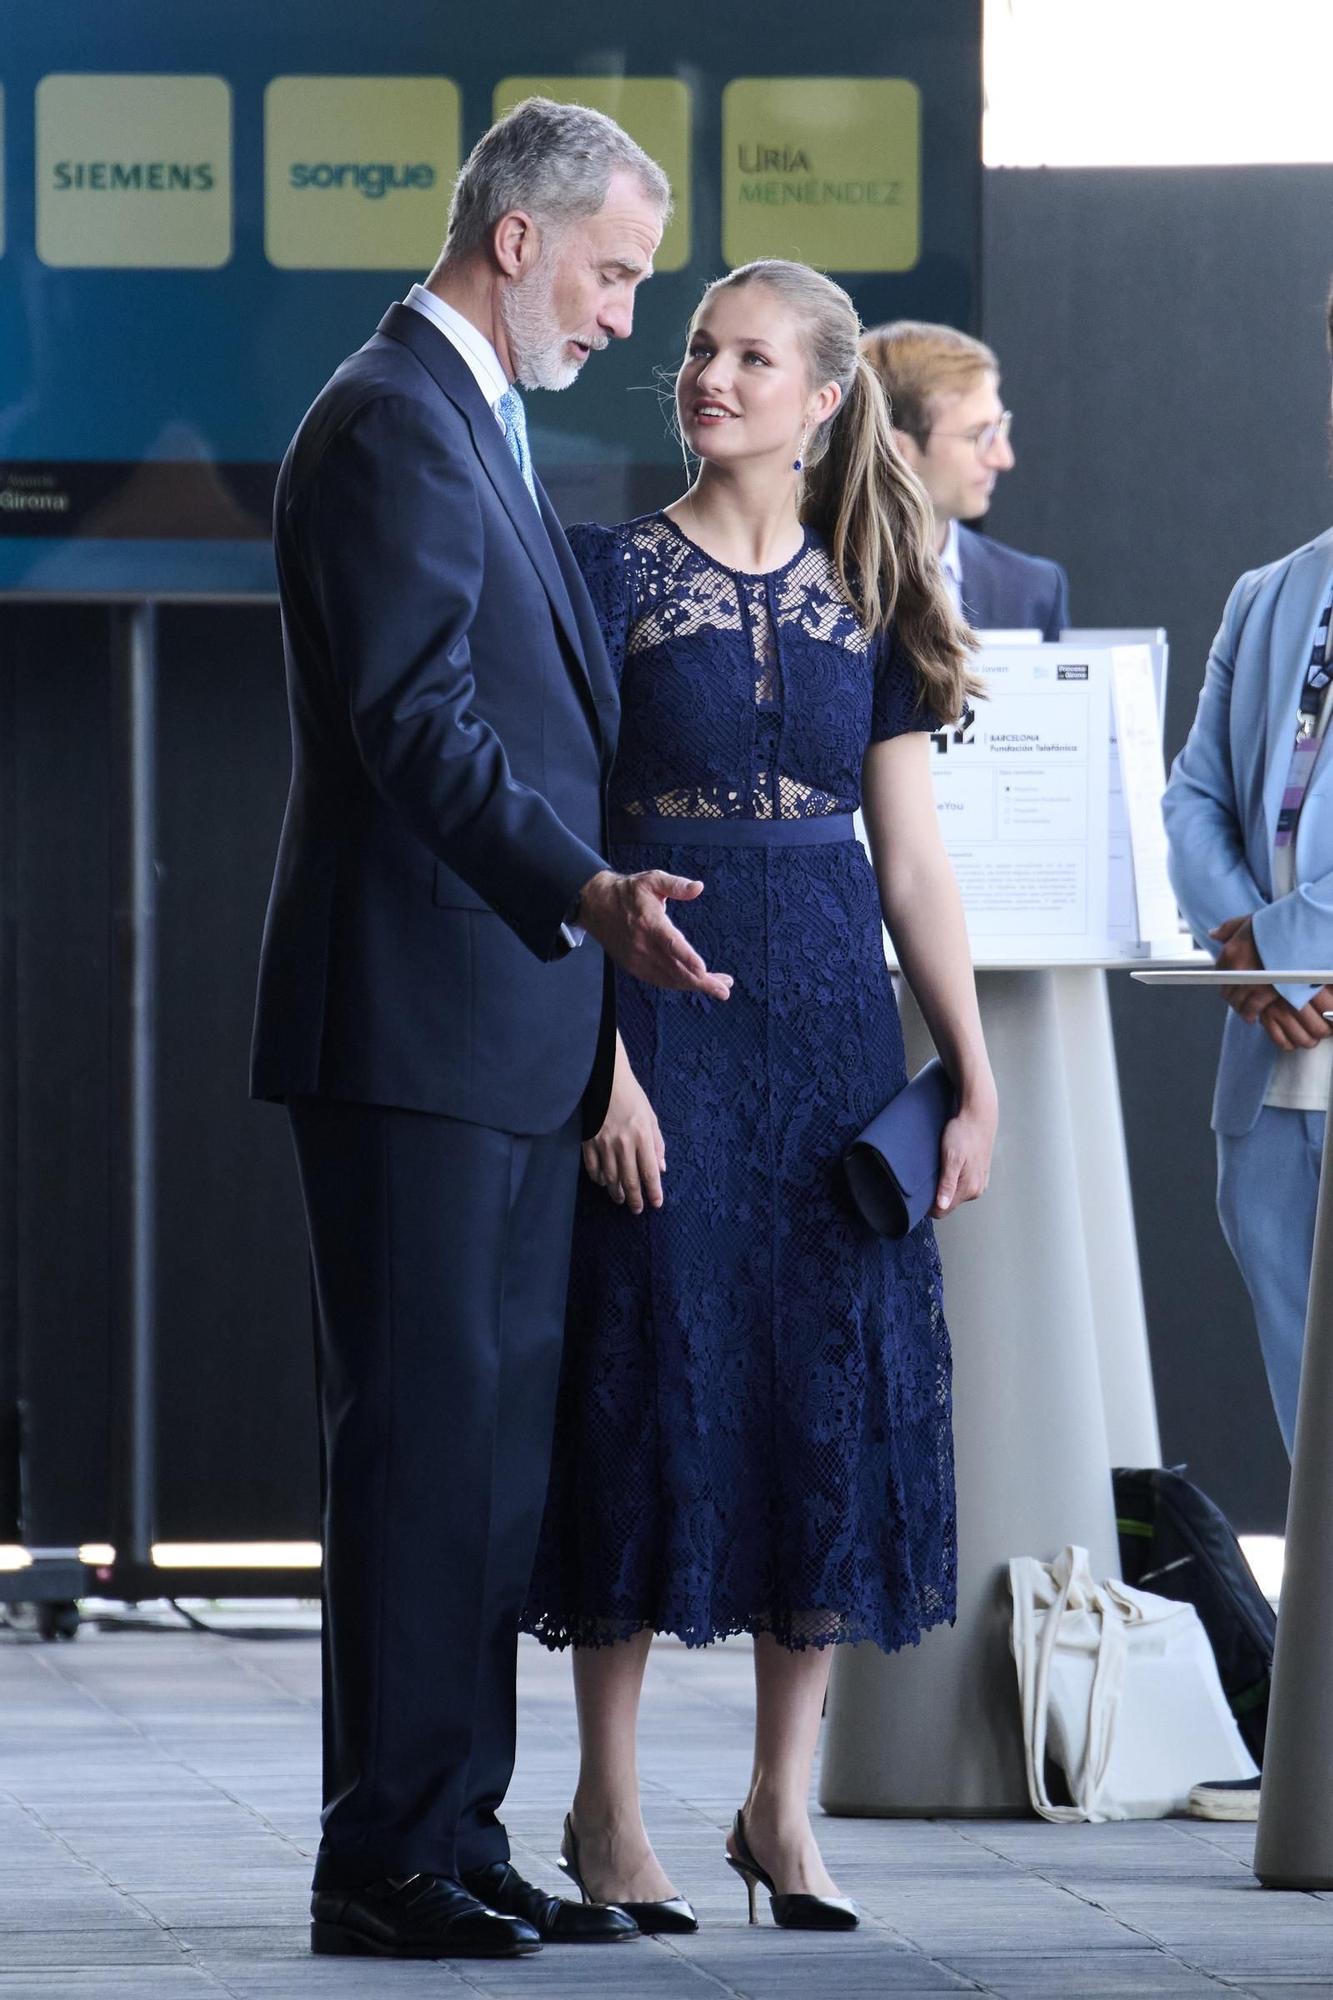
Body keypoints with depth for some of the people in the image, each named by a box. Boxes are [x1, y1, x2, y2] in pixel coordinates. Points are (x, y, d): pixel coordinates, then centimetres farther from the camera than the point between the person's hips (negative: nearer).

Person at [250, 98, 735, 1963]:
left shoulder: (478, 430, 21)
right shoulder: (392, 425, -12)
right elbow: (417, 725, -22)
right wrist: (588, 892, -32)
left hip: (508, 1036, 10)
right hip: (413, 1029, -10)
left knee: (495, 1441, 10)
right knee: (420, 1436, -8)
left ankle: (455, 1843, 13)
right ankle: (384, 1861, -6)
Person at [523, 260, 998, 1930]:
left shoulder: (865, 600, 10)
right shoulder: (613, 572, -1)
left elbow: (913, 859, 10)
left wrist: (975, 1081, 4)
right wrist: (601, 1057, -15)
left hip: (834, 1025, 4)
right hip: (668, 1021, -4)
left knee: (838, 1391, 2)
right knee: (654, 1372, -4)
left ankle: (783, 1806, 11)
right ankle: (609, 1804, 5)